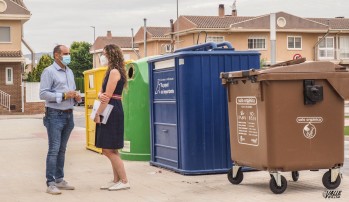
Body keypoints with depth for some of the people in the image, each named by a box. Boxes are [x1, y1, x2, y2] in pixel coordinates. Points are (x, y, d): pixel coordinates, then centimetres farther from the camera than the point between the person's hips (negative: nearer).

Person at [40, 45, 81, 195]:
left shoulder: (70, 72, 16)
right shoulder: (49, 72, -7)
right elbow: (43, 94, -14)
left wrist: (77, 97, 1)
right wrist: (63, 96, -19)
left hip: (68, 115, 7)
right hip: (55, 115, -7)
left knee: (62, 149, 12)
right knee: (54, 149, -9)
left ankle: (59, 179, 19)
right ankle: (50, 183, -8)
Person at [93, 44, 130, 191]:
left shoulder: (114, 72, -13)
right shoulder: (110, 72, 18)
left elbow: (108, 96, -16)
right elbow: (102, 92, 12)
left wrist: (98, 114, -13)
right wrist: (100, 95, -12)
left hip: (113, 112, -10)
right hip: (109, 112, 10)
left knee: (109, 150, -7)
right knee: (109, 150, 12)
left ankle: (124, 181, -1)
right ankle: (116, 180, 19)